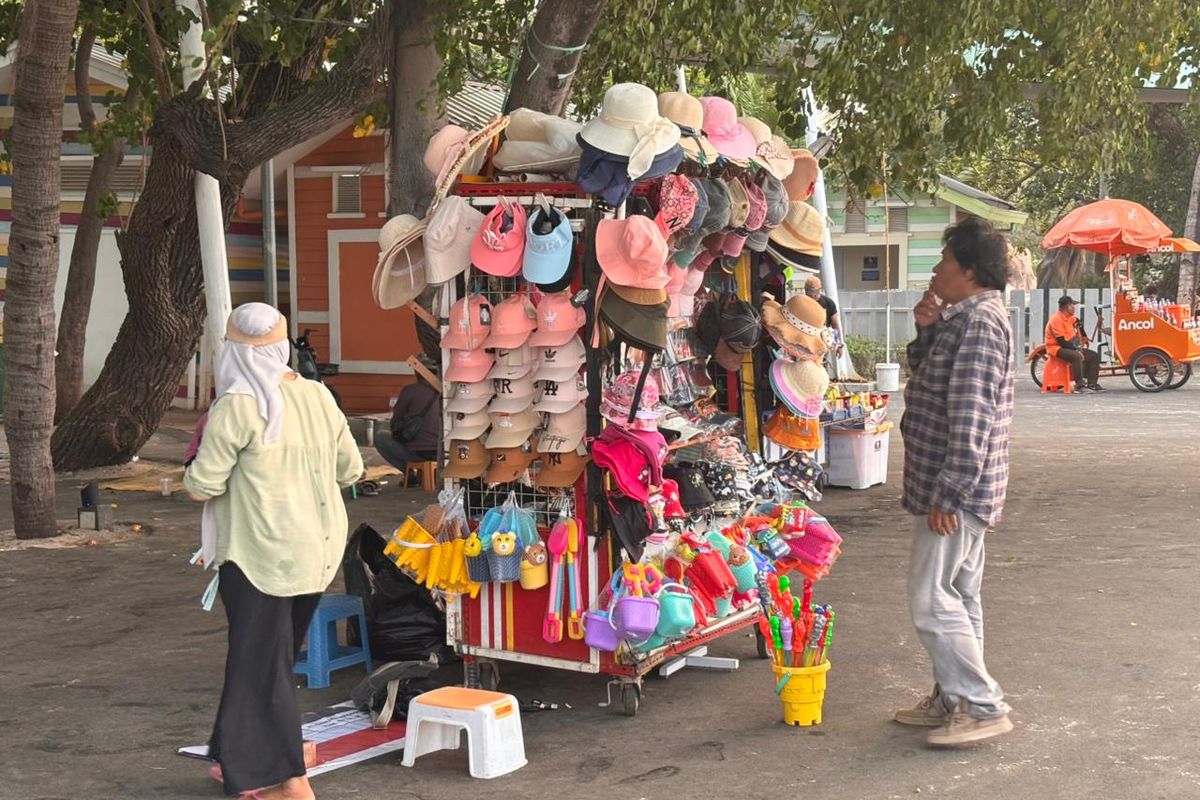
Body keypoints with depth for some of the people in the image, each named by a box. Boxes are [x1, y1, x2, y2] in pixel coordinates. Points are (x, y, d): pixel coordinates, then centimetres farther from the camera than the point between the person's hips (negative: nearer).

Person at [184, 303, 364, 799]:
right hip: (319, 550, 7)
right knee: (275, 654, 19)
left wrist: (194, 474, 7)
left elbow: (201, 487, -14)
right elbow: (350, 470, 12)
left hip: (261, 553, -7)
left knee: (261, 662, 4)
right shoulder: (319, 397, 3)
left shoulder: (236, 407, -15)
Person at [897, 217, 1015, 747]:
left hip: (954, 491, -11)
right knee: (957, 597, 16)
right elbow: (925, 373, 23)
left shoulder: (980, 322, -19)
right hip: (958, 490, 11)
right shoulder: (962, 317, 14)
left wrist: (949, 493, -24)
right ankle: (953, 698, 26)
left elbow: (972, 416, -25)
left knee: (933, 600, -8)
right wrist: (928, 329, 4)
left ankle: (983, 707, -2)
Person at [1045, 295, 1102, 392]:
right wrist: (1076, 349, -21)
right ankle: (1080, 385, -37)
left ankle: (1092, 384, 3)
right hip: (1057, 348, -10)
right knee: (1076, 356, -37)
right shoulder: (1056, 319, -17)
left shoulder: (1071, 318, 13)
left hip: (1071, 347, 10)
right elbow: (1061, 341, -22)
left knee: (1094, 355, 5)